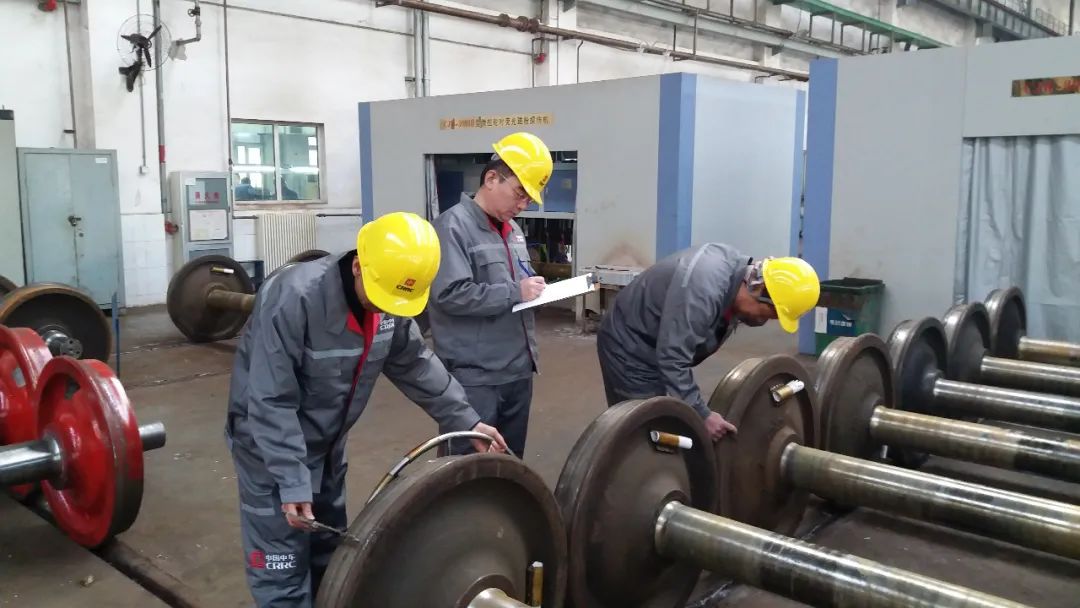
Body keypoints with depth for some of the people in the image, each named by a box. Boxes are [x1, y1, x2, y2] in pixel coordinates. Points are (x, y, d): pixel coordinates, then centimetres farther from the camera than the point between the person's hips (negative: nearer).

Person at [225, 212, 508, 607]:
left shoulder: (391, 299, -11)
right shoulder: (294, 299, -32)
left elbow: (415, 365, 2)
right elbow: (271, 403, -30)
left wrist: (465, 420, -1)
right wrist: (292, 481, -32)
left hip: (327, 443, 7)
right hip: (271, 444, -7)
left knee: (330, 553, 20)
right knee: (283, 566, 0)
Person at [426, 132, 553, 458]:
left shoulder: (512, 229, 14)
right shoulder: (453, 226, -13)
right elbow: (450, 295, -23)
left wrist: (535, 288, 2)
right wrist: (514, 292, -20)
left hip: (518, 371, 8)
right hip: (474, 377, -8)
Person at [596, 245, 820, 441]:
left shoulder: (738, 266, -6)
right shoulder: (703, 291, -37)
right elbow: (672, 360, -34)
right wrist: (702, 414, -31)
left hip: (658, 343, 10)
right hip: (629, 347, -10)